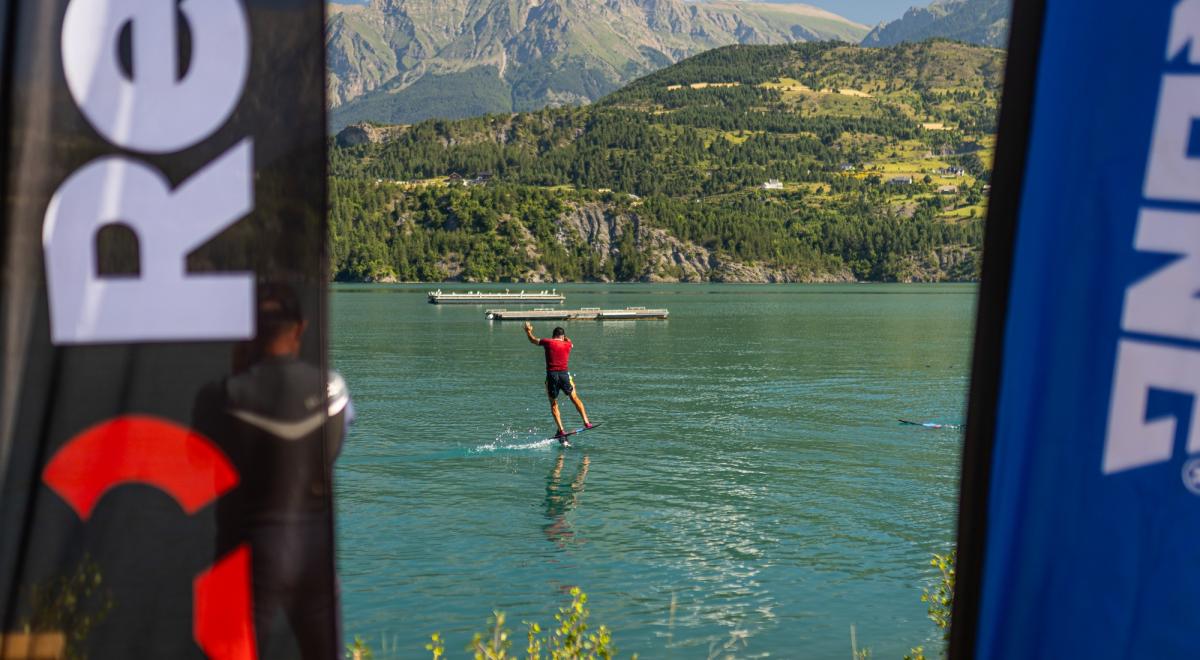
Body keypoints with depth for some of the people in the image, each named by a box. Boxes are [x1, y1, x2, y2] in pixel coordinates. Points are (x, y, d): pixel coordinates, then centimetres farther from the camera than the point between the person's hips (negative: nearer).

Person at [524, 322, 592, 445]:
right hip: (564, 374, 1)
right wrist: (565, 338, 55)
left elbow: (533, 340, 20)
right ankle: (586, 422, 16)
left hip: (551, 375, -1)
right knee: (575, 398, 18)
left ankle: (561, 430, 2)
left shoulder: (548, 342, 3)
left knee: (554, 405, 9)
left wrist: (528, 331, 36)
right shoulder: (567, 345, 10)